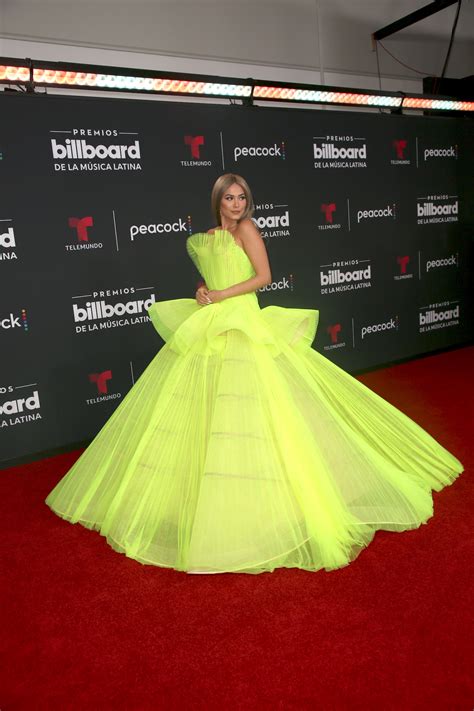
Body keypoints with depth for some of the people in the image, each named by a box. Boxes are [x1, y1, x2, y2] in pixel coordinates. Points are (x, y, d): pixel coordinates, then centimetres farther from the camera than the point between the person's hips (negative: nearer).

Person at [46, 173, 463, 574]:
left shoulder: (246, 228, -2)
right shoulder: (204, 240, 17)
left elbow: (263, 276, -10)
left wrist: (221, 295, -12)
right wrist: (202, 292, 4)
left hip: (244, 328, -7)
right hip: (208, 330, 7)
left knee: (245, 412, -9)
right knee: (202, 414, 9)